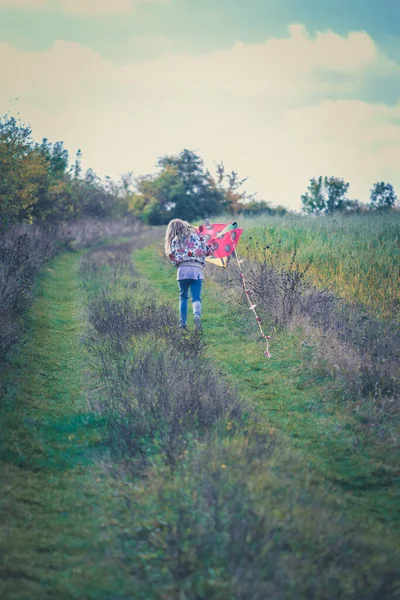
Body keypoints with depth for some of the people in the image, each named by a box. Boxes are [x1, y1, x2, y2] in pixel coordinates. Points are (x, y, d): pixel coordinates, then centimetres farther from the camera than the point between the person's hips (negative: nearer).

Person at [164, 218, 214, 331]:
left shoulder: (175, 240, 11)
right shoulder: (197, 235, 13)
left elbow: (172, 256, 1)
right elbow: (209, 251, 11)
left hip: (182, 269, 0)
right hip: (197, 269, 0)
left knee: (183, 297, 17)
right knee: (196, 298, -3)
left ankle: (183, 323, 10)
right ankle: (197, 315, -33)